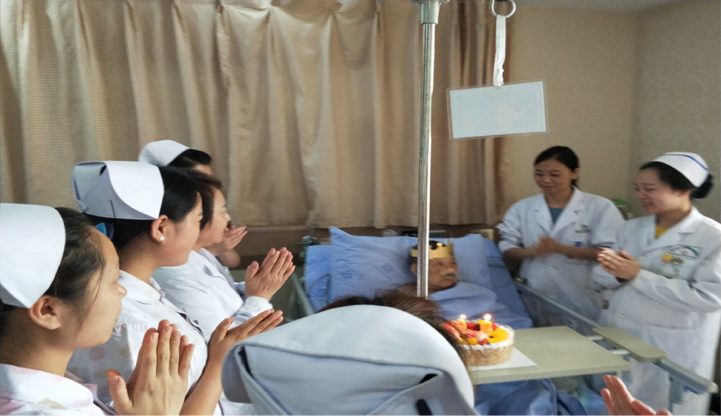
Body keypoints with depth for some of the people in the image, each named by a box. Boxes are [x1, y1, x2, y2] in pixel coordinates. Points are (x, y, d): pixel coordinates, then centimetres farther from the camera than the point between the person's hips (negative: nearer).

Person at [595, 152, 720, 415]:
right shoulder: (632, 228, 4)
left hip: (672, 348, -4)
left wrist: (638, 276, -22)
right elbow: (604, 279, 5)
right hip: (617, 335, 5)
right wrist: (616, 273, -18)